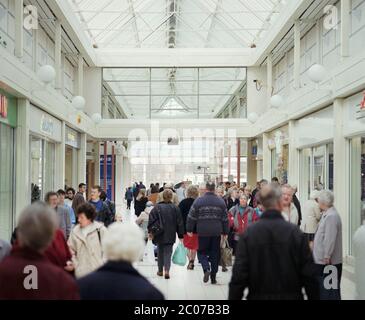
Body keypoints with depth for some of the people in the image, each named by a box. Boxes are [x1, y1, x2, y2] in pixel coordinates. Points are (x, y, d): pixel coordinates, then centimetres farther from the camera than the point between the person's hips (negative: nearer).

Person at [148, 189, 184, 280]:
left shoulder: (157, 207, -6)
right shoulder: (175, 208, -3)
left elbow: (151, 220, -9)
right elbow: (180, 223, 1)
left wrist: (150, 231, -3)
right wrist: (181, 235, 7)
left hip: (159, 235, 0)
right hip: (170, 235, 0)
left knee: (160, 252, 16)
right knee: (168, 252, 4)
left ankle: (160, 270, 24)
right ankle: (167, 270, -14)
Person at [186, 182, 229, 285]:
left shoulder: (198, 201, -5)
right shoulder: (221, 202, 3)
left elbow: (191, 217, -3)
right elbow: (225, 219, 7)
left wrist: (189, 229, 7)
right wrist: (225, 232, 15)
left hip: (203, 232, -2)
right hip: (216, 232, 2)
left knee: (202, 252, 10)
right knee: (215, 254, 10)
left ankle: (206, 269, -15)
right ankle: (213, 277, 14)